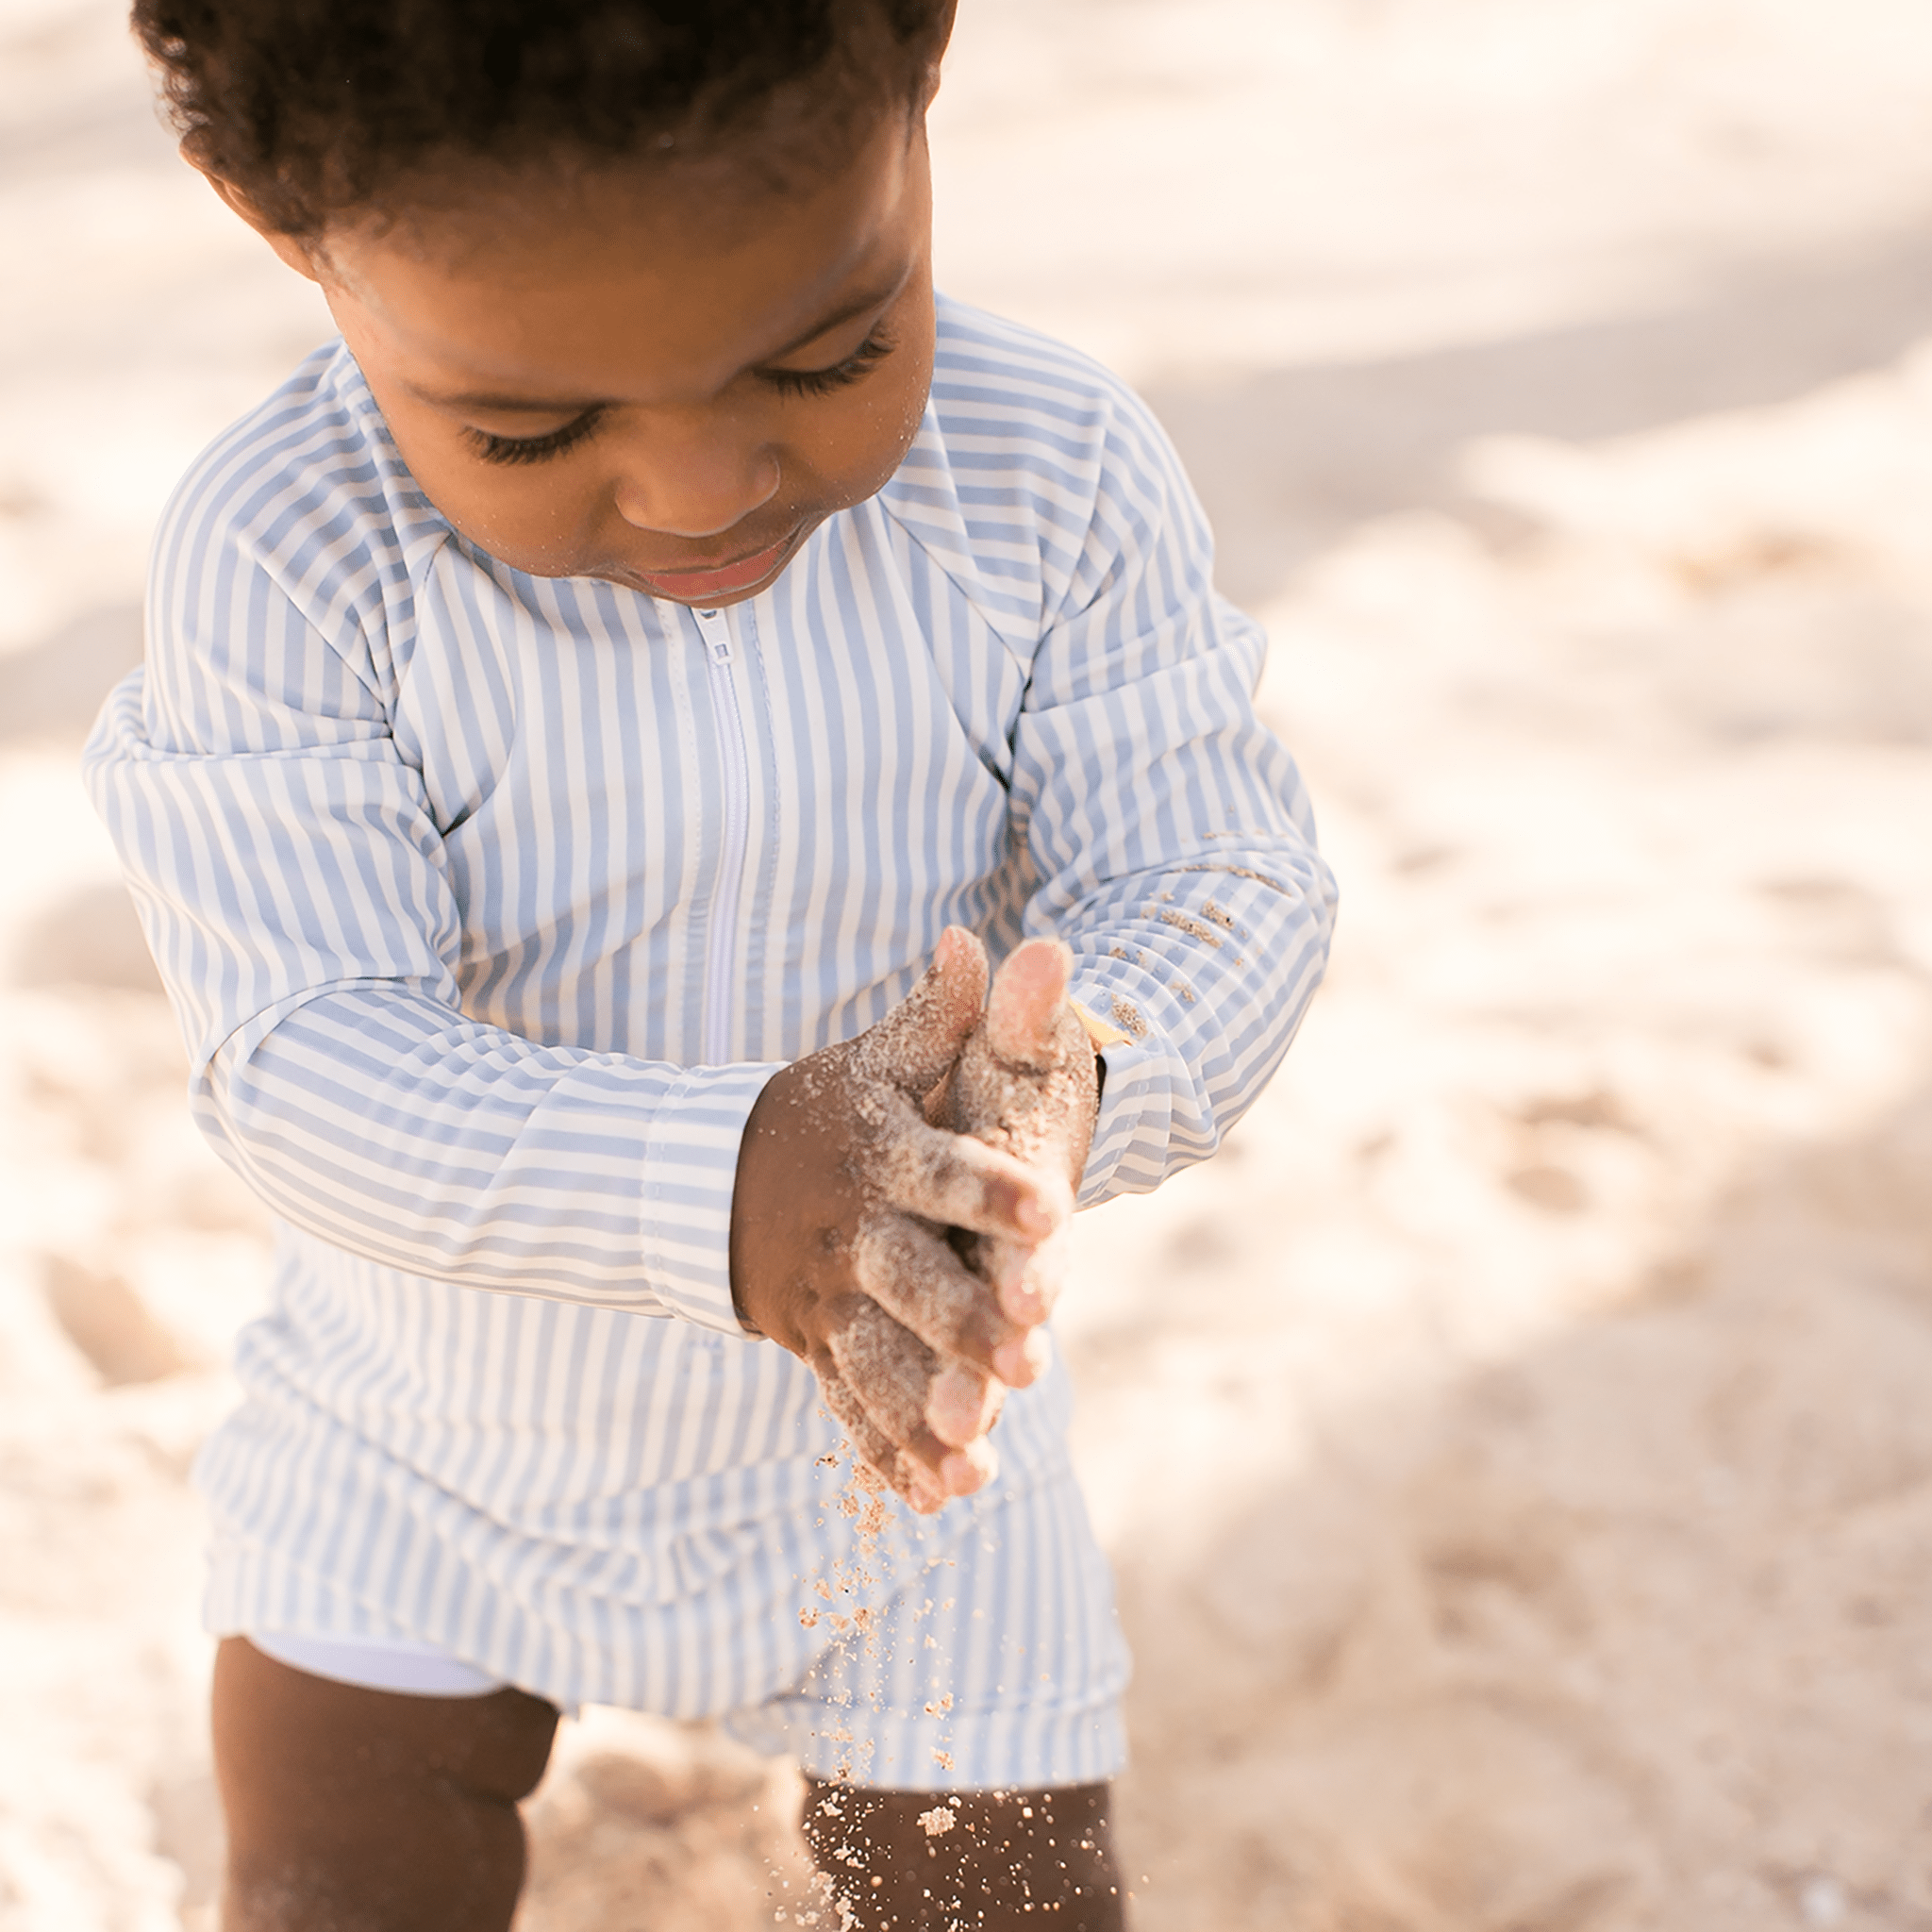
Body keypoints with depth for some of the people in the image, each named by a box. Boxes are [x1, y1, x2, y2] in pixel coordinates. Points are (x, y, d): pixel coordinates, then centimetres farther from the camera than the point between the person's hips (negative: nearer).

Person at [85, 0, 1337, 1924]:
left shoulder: (1056, 477, -19)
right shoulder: (278, 555, -25)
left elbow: (1218, 874, -17)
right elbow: (302, 1056, -29)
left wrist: (1068, 1079, -41)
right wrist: (719, 1187, -46)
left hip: (910, 1457, 1)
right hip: (426, 1448, -1)